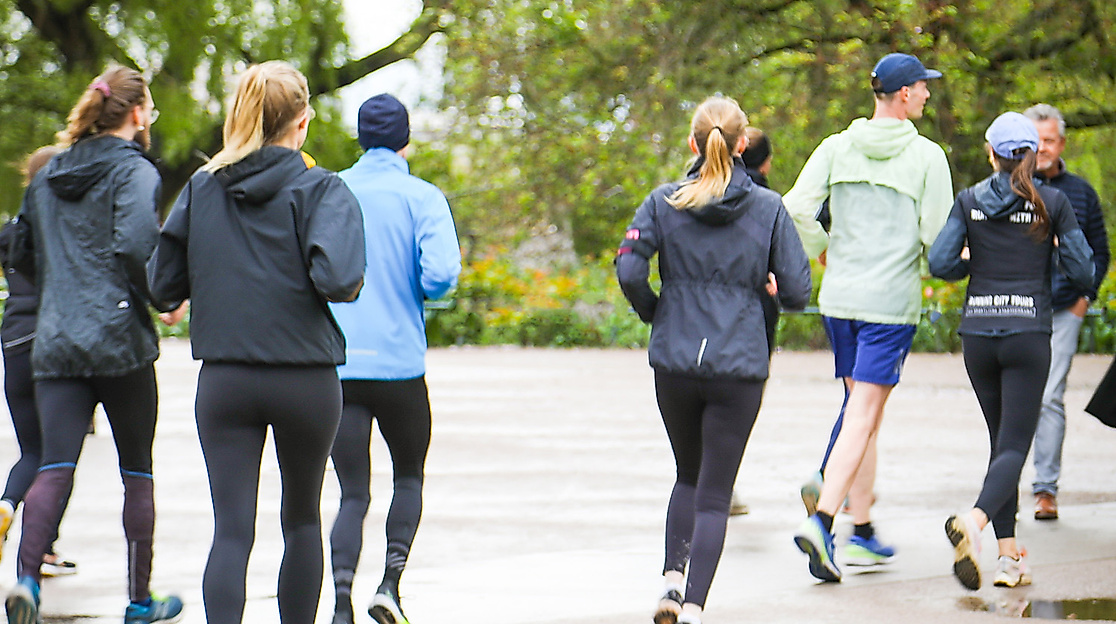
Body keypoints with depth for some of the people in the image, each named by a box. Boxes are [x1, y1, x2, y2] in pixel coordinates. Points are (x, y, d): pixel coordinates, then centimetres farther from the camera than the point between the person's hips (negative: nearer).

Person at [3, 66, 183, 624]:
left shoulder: (46, 178, 16)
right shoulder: (134, 171, -6)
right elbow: (136, 244, -22)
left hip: (54, 342, 5)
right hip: (120, 339, -5)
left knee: (55, 467, -4)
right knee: (137, 472, 9)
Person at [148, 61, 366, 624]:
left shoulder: (201, 188, 4)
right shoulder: (322, 190, -7)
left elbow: (163, 285, 5)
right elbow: (337, 278, -21)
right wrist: (350, 285, 0)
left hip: (223, 381, 2)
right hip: (306, 381, -1)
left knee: (231, 530, -2)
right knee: (302, 520, 18)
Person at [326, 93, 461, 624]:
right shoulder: (422, 197, -3)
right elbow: (441, 273, -15)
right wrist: (414, 292, 6)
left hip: (333, 364, 2)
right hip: (399, 361, -2)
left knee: (352, 492, 5)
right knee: (409, 476, 18)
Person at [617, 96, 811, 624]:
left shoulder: (664, 202, 0)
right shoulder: (769, 208, -3)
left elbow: (628, 270, -11)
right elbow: (797, 291, -4)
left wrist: (654, 313, 7)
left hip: (674, 363, 2)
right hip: (740, 366, -2)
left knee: (689, 476, 22)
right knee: (715, 493, 4)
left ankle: (672, 578, 6)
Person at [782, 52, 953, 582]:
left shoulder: (837, 147, 5)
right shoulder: (926, 156, -6)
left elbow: (796, 208, -3)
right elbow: (937, 234, -8)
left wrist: (824, 255, 13)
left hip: (838, 297, 5)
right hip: (892, 301, -5)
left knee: (864, 412, 17)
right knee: (862, 419, -7)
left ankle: (863, 529, 20)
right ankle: (821, 520, -21)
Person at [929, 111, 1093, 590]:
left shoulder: (969, 202, 2)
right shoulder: (1052, 203, -2)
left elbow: (940, 264, -4)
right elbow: (1082, 273, -3)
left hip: (978, 335, 3)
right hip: (1028, 335, -3)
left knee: (1002, 440, 15)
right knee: (1014, 447, -6)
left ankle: (1009, 554, 9)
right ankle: (974, 521, -35)